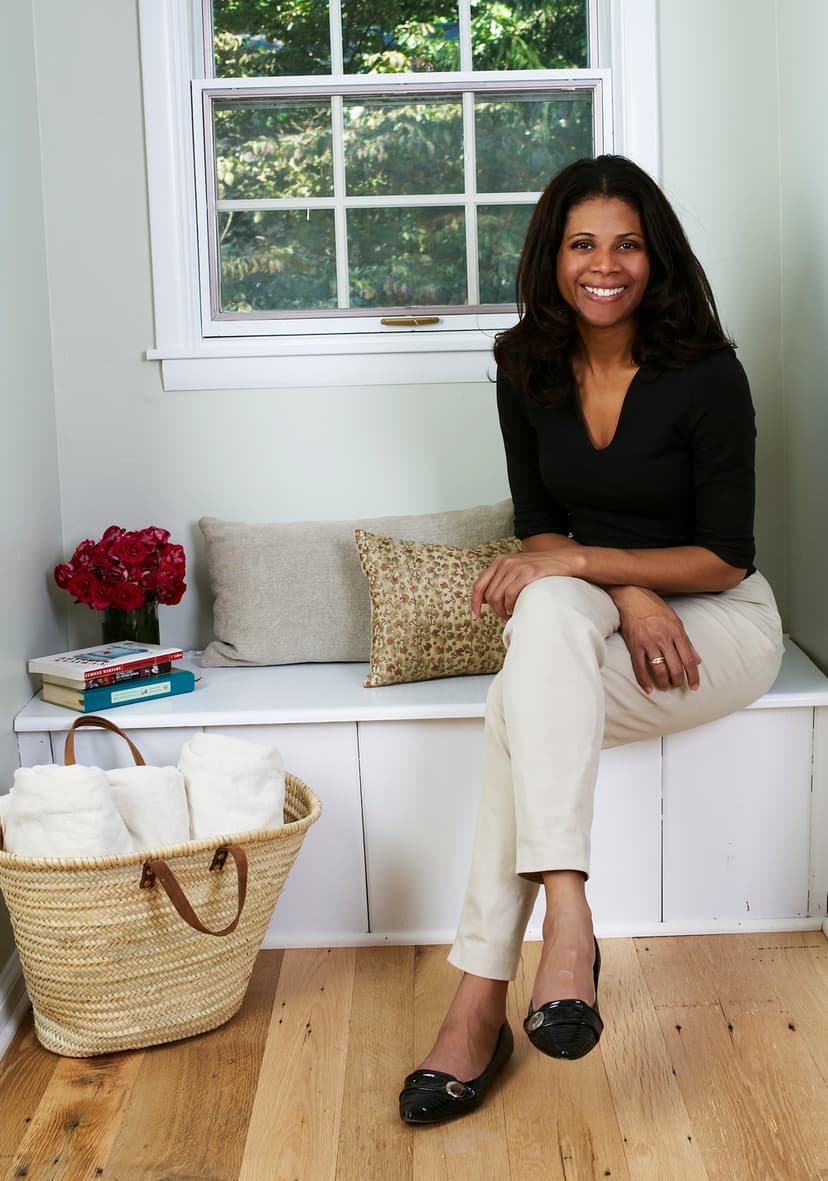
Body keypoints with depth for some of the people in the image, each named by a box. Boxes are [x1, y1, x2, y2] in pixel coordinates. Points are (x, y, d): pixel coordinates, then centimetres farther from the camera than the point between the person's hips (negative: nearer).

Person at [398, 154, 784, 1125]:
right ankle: (566, 917, -38)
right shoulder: (529, 371, -1)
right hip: (588, 615, 4)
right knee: (548, 607, -34)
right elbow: (537, 529, 3)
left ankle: (480, 1005, -32)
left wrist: (578, 562, -24)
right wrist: (627, 599, -16)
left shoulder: (706, 373, -14)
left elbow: (724, 558, -13)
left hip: (720, 622, -4)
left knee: (522, 704, -31)